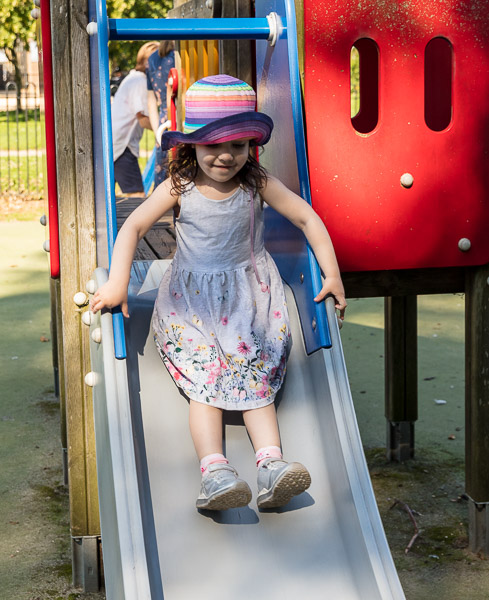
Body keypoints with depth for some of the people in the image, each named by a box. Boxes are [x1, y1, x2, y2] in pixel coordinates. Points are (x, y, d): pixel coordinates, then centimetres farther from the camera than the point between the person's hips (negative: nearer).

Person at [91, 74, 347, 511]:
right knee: (204, 384, -18)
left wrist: (332, 274, -5)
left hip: (249, 294, 1)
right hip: (192, 299, -1)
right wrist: (117, 283, -15)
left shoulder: (258, 185, -5)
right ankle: (214, 471, -30)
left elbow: (307, 218, 0)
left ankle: (272, 464, -26)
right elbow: (133, 227, -5)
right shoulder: (179, 188, -5)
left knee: (255, 381, -15)